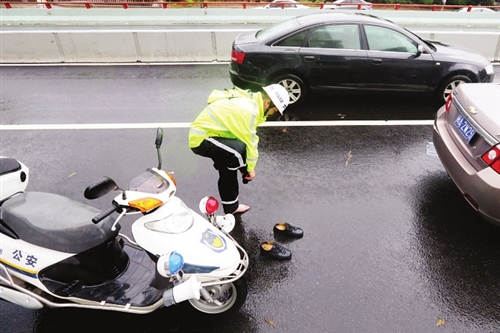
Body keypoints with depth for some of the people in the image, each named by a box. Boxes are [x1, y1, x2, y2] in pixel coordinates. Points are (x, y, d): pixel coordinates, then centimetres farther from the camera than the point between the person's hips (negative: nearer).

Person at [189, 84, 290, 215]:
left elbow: (244, 136, 13)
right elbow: (250, 142, -18)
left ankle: (231, 206, 30)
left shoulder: (247, 100, 9)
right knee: (240, 150, -27)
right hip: (201, 140, -11)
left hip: (199, 135, 11)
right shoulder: (248, 110, -26)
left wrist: (244, 164, 14)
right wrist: (251, 167, -2)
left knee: (228, 171, 17)